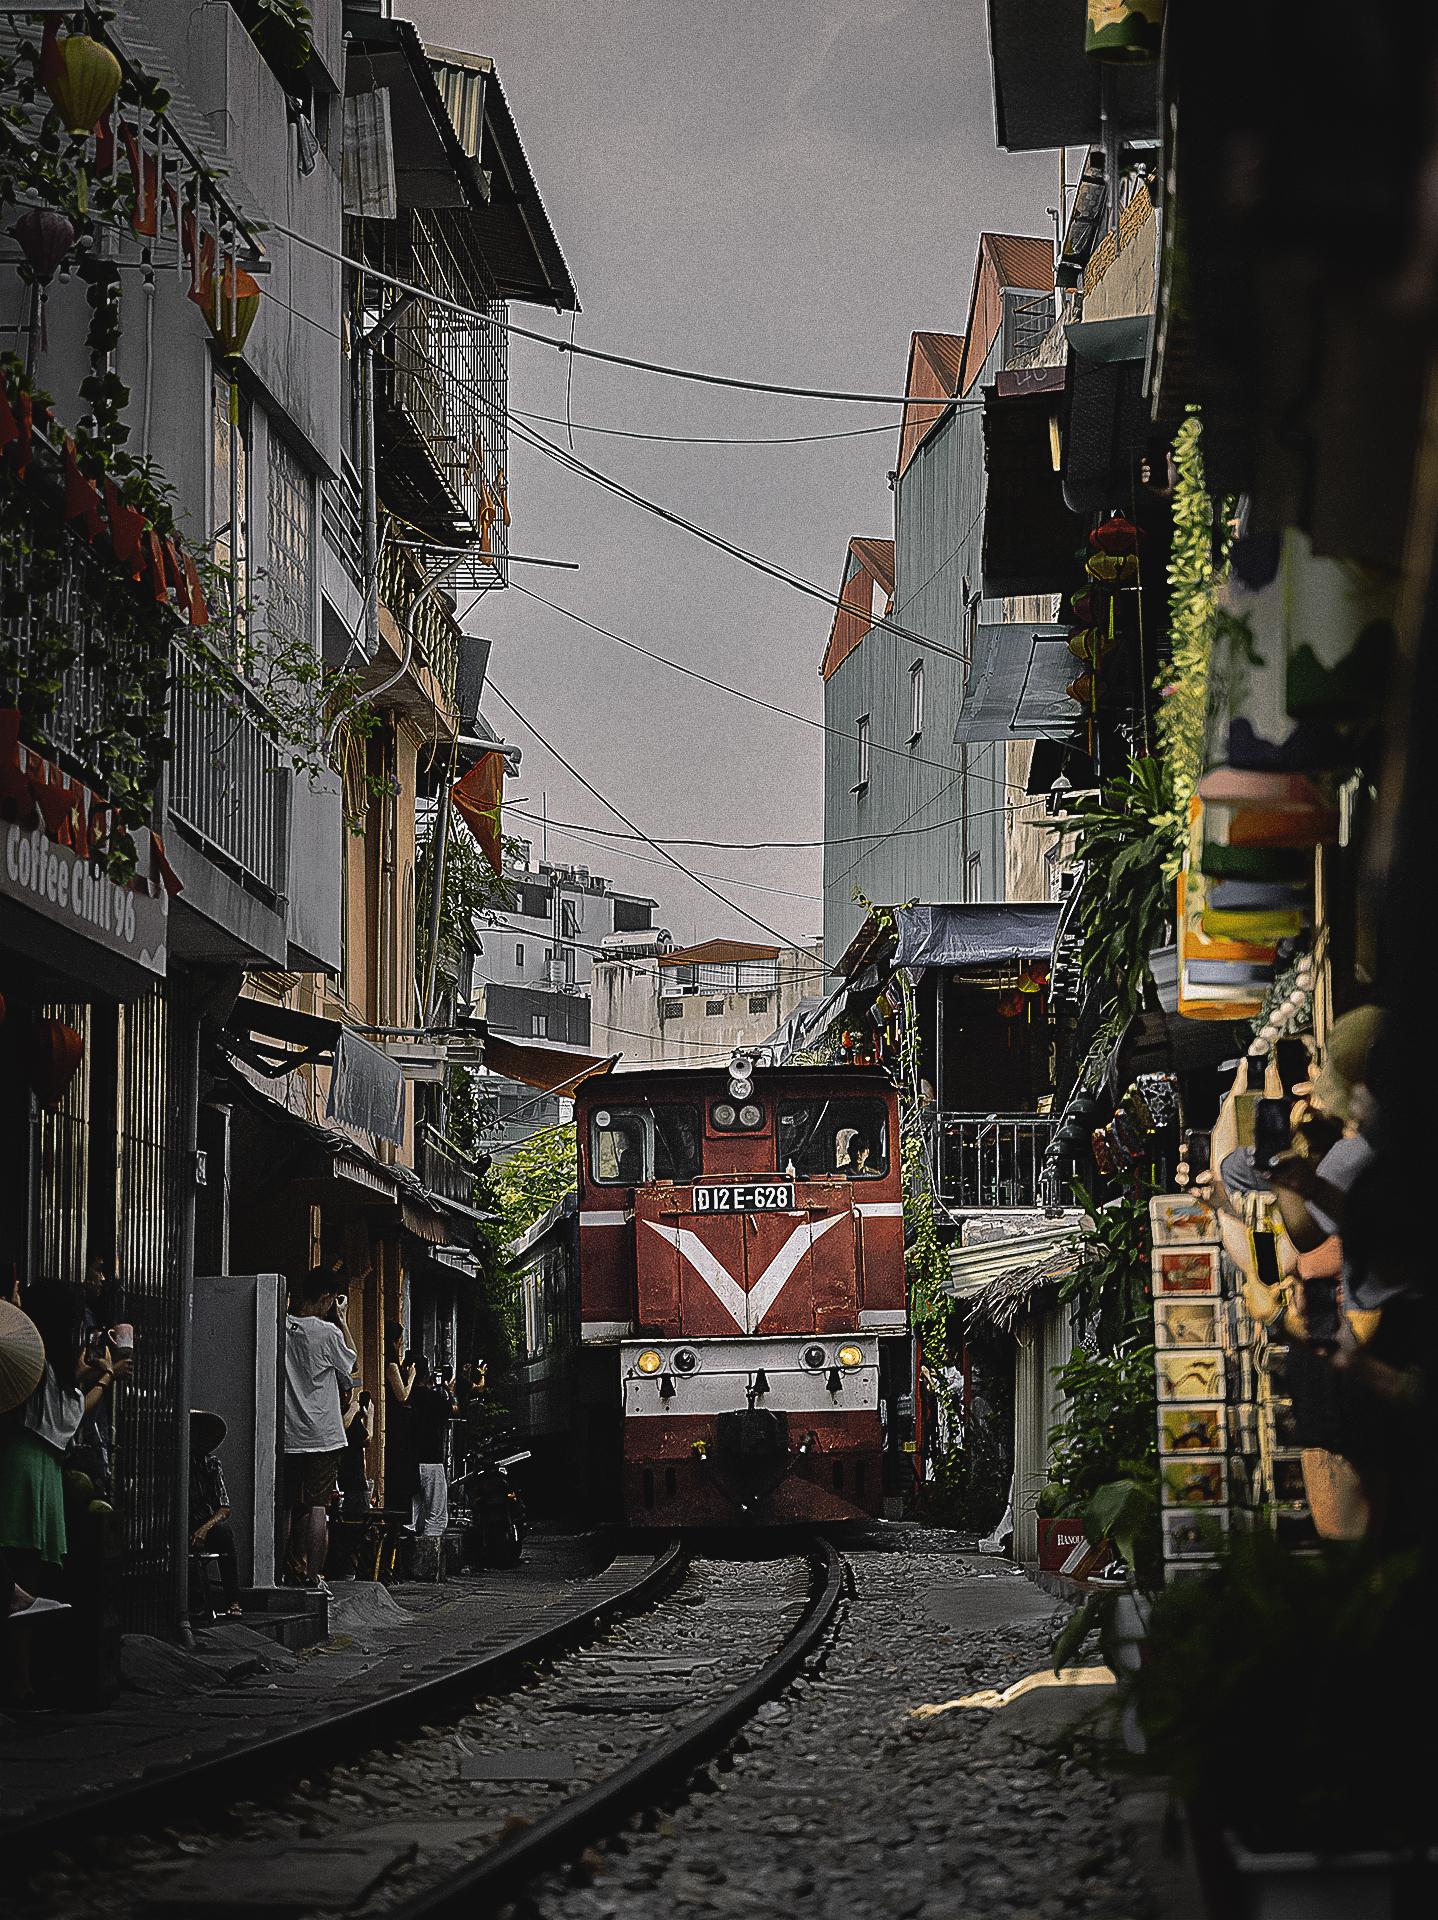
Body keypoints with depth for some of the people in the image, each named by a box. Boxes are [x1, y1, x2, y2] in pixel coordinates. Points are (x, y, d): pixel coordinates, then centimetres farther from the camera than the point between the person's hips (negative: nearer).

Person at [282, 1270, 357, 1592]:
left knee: (296, 1507, 11)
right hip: (323, 1434, -4)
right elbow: (353, 1364, 7)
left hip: (288, 1434, 4)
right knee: (317, 1506, -2)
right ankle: (314, 1579, -3)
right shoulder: (328, 1333, -11)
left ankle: (296, 1572, 13)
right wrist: (341, 1319, 10)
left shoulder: (281, 1327, -3)